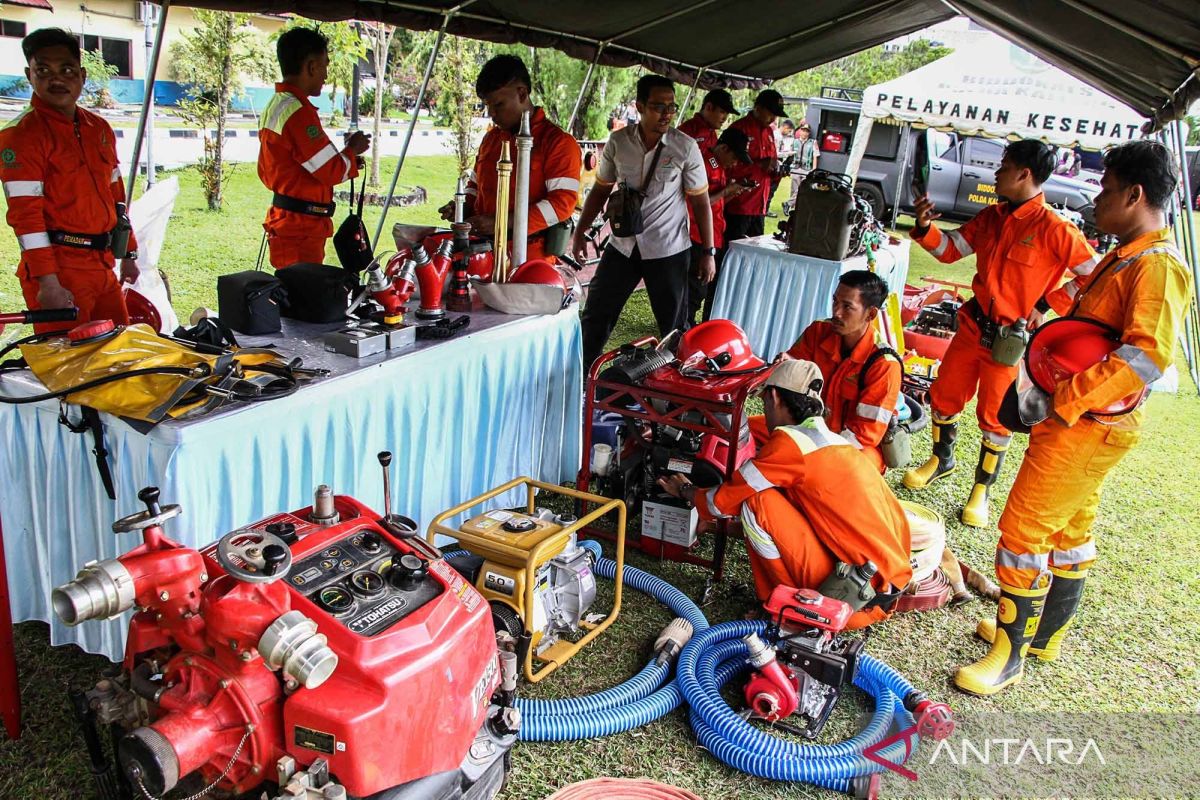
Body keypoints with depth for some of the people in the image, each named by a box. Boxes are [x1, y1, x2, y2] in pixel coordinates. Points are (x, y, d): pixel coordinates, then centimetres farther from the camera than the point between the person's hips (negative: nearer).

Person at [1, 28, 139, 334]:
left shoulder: (99, 128, 13)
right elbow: (25, 213, -15)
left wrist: (128, 254, 19)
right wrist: (47, 282, -20)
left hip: (103, 263, 7)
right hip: (60, 268, -7)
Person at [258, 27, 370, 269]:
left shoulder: (274, 106, 15)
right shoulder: (298, 112, -16)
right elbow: (333, 171, -18)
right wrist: (353, 150, 4)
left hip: (283, 220, 10)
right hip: (300, 229, -10)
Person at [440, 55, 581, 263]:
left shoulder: (559, 142, -4)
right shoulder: (491, 138, 20)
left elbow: (562, 202, -14)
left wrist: (503, 223, -20)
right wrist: (462, 206, 10)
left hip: (526, 256, -6)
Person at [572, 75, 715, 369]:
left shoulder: (685, 147, -8)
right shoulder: (618, 142, -2)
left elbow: (700, 201, -3)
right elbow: (601, 189, 10)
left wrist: (708, 252, -4)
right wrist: (580, 232, 6)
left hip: (668, 251, -3)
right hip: (623, 245, 3)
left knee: (675, 327, 6)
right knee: (594, 317, 9)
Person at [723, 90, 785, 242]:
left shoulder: (769, 131, 16)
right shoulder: (739, 128, -8)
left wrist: (775, 169, 3)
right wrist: (760, 164, -21)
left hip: (759, 206, 8)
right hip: (738, 205, -7)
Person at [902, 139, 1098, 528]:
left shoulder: (1054, 229, -16)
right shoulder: (991, 217, 4)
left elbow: (1094, 277, -13)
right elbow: (950, 249, 11)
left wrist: (1046, 304, -13)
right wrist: (925, 226, -6)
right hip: (973, 325, 6)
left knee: (995, 417, 5)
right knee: (943, 396, 14)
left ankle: (982, 489, 23)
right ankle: (941, 459, 39)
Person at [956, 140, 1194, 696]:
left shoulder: (1158, 267, -19)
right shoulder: (1125, 257, 13)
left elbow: (1147, 357, -30)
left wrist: (1061, 402, -27)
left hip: (1087, 428, -10)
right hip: (1080, 423, 10)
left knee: (1022, 531, -6)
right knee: (1069, 530, 20)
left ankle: (1009, 656, 6)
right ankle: (1046, 635, 36)